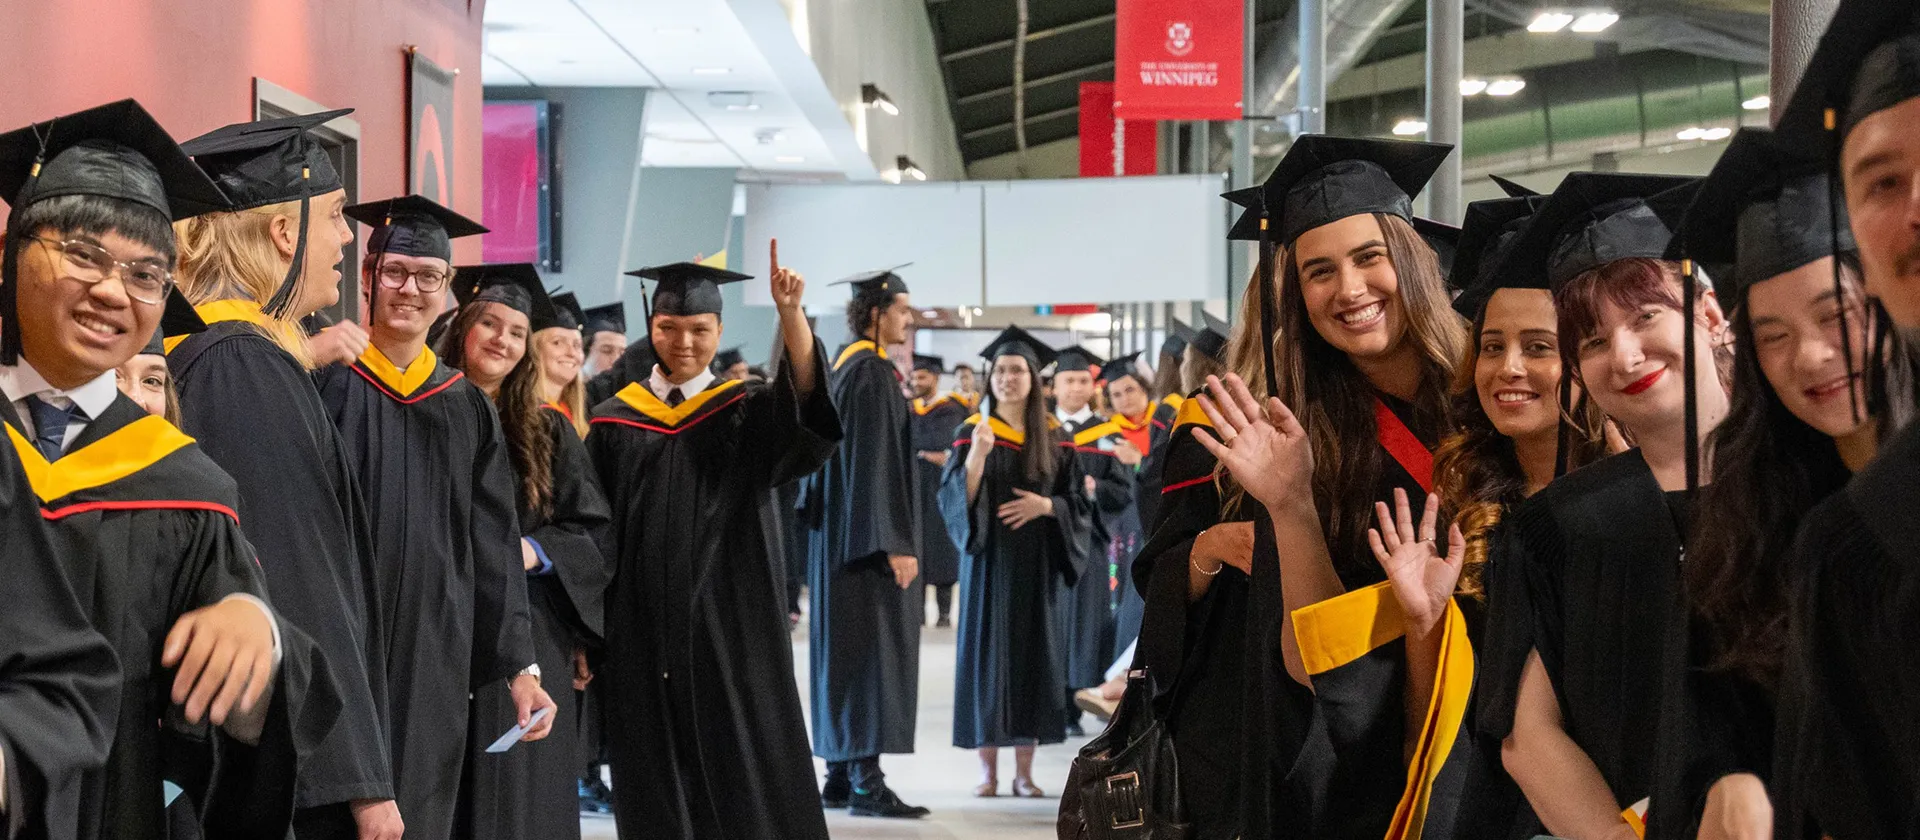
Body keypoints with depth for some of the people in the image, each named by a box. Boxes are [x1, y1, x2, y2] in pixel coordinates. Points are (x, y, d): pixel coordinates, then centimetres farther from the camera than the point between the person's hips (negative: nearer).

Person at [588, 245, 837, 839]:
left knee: (747, 790, 0)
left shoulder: (745, 412, 3)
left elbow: (806, 398, -19)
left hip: (728, 631, -1)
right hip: (643, 637, 2)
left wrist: (791, 313, -35)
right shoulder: (616, 422, 7)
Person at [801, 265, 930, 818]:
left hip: (838, 536, 10)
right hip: (869, 537, -10)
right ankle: (865, 781, -11)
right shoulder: (873, 373, -15)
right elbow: (877, 462, -20)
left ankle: (840, 776, 15)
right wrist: (896, 543, -22)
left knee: (844, 652, 11)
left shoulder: (844, 368, 15)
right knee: (873, 649, -10)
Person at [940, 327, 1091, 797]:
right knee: (986, 653, -2)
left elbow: (1080, 502, 7)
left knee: (1033, 656, 1)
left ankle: (1024, 771, 8)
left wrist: (1046, 505, -13)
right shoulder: (972, 432, 2)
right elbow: (953, 499, -6)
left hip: (1038, 564, 1)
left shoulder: (1055, 437, 6)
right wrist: (977, 455, -22)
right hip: (989, 560, -1)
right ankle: (987, 770, 5)